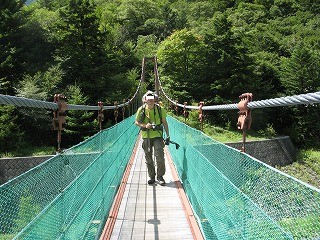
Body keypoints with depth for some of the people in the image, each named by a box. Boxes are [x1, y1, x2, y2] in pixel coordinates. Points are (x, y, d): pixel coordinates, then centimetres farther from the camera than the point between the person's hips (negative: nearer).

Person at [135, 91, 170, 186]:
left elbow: (165, 123, 7)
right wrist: (145, 125, -13)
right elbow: (136, 122, 6)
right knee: (148, 158, 8)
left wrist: (168, 136, 4)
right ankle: (152, 177, 21)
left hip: (157, 136, -1)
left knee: (160, 156, -10)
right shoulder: (141, 110, -1)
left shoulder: (160, 109, -1)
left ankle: (160, 176, 5)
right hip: (146, 136, 1)